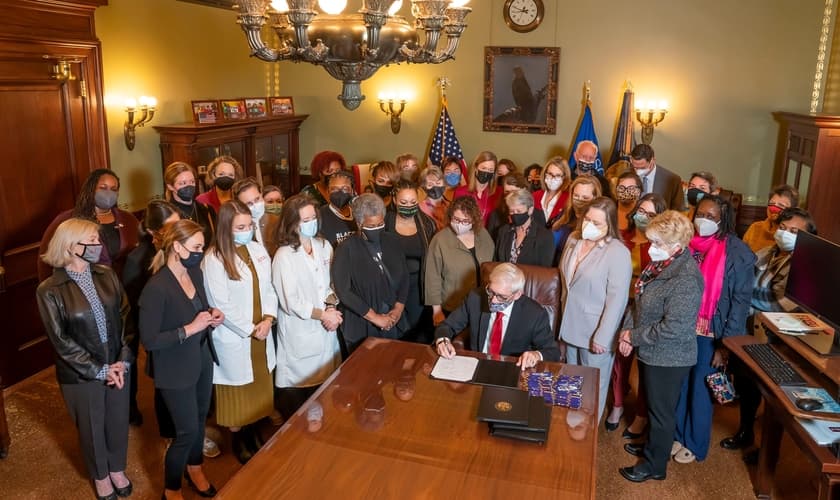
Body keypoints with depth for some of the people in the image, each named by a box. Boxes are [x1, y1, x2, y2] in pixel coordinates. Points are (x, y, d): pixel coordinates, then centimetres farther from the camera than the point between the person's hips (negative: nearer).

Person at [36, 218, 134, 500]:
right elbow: (61, 341, -14)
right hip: (80, 375, -3)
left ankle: (117, 468, 47)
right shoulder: (49, 291, -16)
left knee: (118, 421, 19)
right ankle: (100, 476, 45)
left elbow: (126, 317, -3)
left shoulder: (107, 276, -6)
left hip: (117, 366, 3)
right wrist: (99, 370, -15)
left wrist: (123, 360, -12)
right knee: (91, 428, 18)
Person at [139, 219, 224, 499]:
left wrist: (212, 316, -6)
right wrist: (190, 329, -26)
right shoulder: (156, 288, -27)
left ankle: (194, 468, 49)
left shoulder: (195, 273, -3)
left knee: (200, 418, 23)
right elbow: (148, 340, -24)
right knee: (187, 430, 6)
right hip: (176, 369, -7)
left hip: (202, 359, 7)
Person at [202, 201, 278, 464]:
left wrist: (269, 318, -11)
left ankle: (253, 433, 36)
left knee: (258, 387, 17)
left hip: (262, 333, 5)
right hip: (234, 337, -5)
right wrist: (250, 329, -14)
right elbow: (221, 305, -17)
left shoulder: (258, 250, 0)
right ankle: (239, 441, 30)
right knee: (237, 391, 11)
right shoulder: (214, 259, -16)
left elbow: (269, 288, 4)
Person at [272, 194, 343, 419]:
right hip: (299, 332, -4)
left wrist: (332, 308, -7)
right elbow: (291, 302, -15)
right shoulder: (284, 256, -13)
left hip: (325, 328, 5)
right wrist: (323, 314, -10)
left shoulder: (324, 246, 3)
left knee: (324, 382, 12)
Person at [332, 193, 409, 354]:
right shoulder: (347, 249, -11)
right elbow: (343, 290, -15)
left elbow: (404, 277, 9)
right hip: (362, 328, -4)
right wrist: (374, 317, -14)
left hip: (394, 324, 4)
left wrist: (398, 308, -4)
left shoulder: (392, 242, 4)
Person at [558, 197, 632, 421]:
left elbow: (617, 299, -19)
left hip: (595, 333, -6)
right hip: (570, 326, 7)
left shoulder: (618, 253, -19)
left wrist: (603, 337, -19)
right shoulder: (574, 239, 3)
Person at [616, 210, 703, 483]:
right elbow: (639, 300, 8)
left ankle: (654, 465, 29)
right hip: (652, 352, 8)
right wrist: (627, 330, -5)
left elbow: (673, 328, -29)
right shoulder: (660, 264, 0)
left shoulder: (685, 279, -28)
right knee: (652, 404, 25)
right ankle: (653, 445, 47)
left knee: (661, 410, 11)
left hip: (668, 358, -8)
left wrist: (634, 337, -18)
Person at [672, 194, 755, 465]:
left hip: (710, 335, -3)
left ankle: (695, 444, 30)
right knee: (678, 385, 14)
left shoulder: (738, 254, -12)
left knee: (700, 389, 10)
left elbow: (740, 302, -11)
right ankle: (677, 434, 35)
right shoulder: (687, 244, 0)